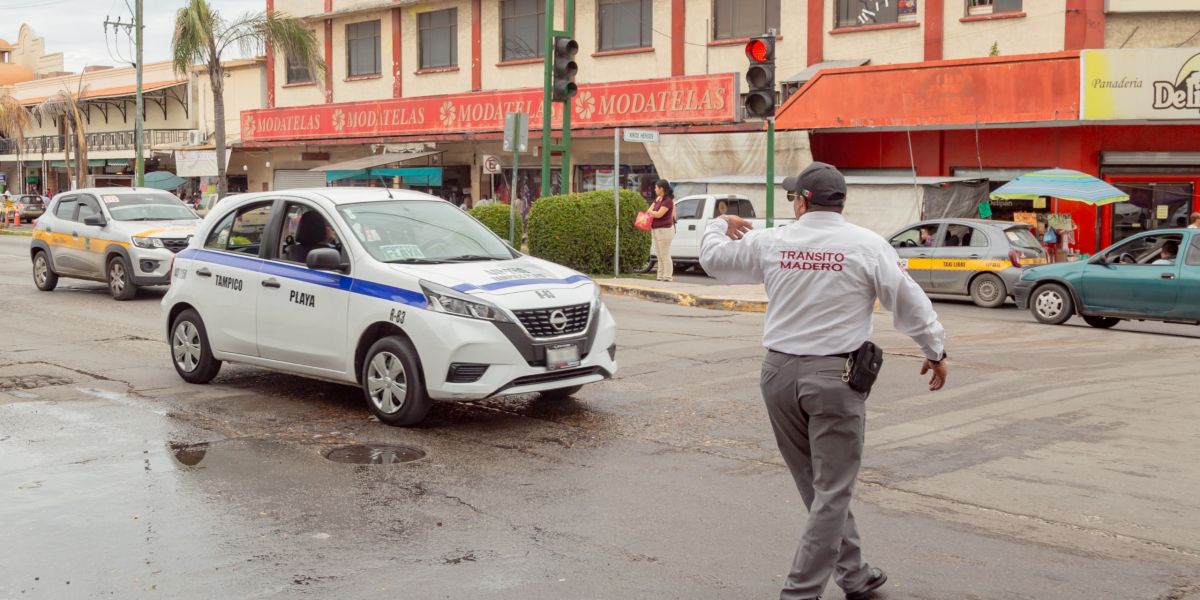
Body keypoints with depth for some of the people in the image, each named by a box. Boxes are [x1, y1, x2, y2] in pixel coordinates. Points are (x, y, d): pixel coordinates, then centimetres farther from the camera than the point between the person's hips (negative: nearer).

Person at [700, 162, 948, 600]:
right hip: (835, 375, -4)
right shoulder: (867, 245, -6)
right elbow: (908, 301, -2)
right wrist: (935, 350, 12)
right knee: (831, 490, 4)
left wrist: (720, 226, 36)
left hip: (779, 374, 4)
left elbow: (714, 258, 16)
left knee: (819, 486, 17)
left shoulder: (770, 243, 1)